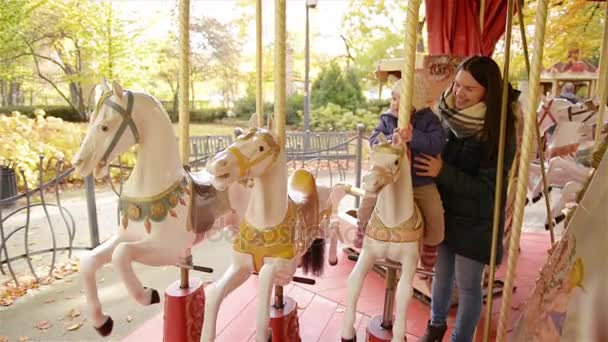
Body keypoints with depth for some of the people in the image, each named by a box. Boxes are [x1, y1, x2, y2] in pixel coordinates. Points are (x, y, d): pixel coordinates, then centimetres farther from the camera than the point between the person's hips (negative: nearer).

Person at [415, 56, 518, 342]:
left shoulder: (499, 131, -19)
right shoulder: (447, 117, -7)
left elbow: (487, 187, -19)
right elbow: (431, 156, 5)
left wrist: (443, 172, -29)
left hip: (475, 221, -4)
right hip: (443, 211, 4)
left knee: (467, 285, 9)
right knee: (441, 272, 20)